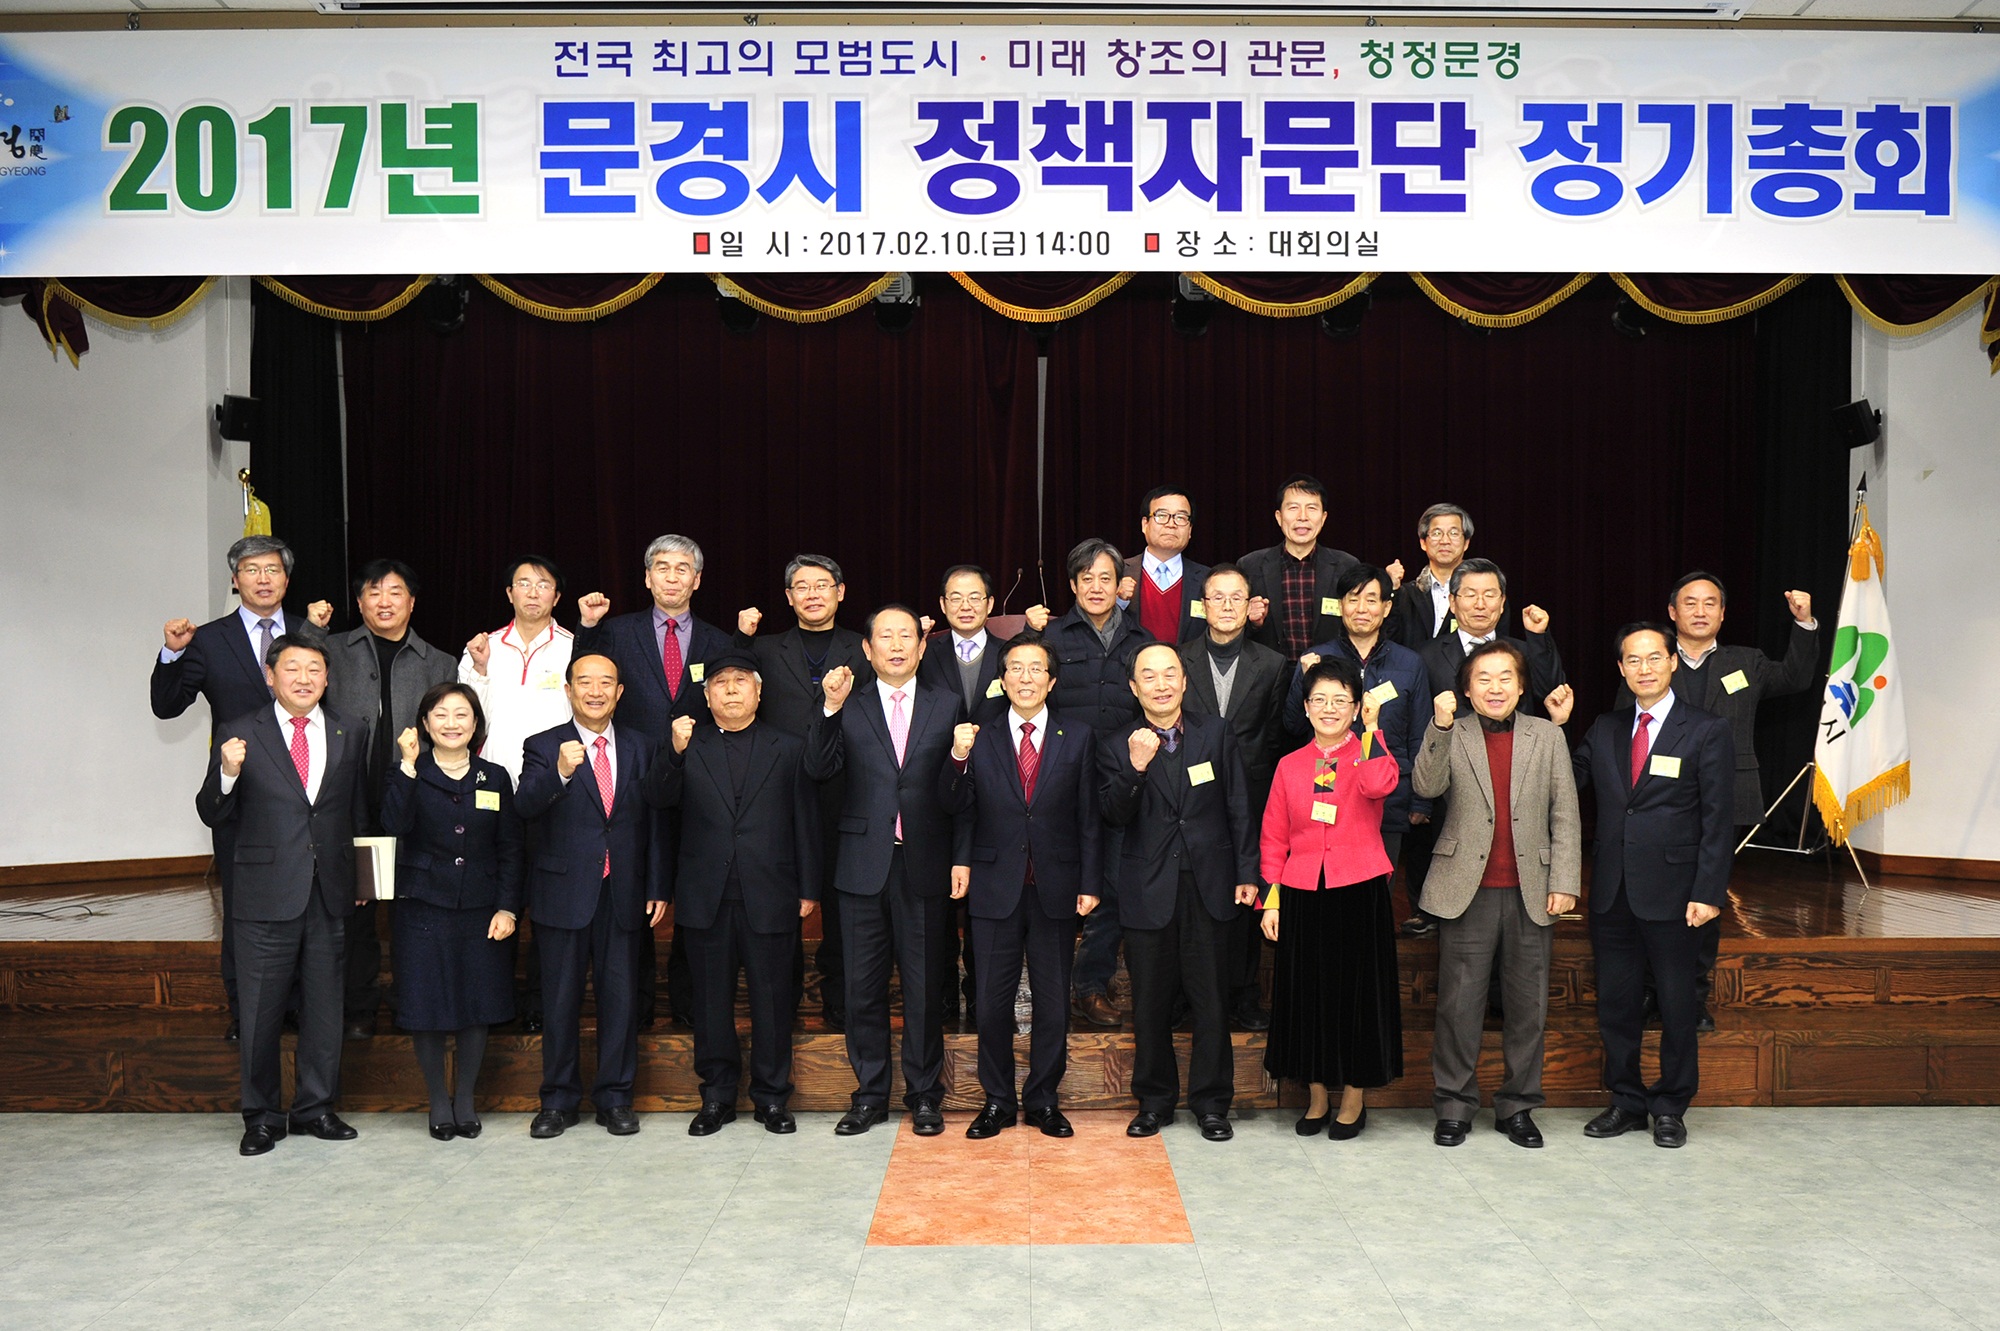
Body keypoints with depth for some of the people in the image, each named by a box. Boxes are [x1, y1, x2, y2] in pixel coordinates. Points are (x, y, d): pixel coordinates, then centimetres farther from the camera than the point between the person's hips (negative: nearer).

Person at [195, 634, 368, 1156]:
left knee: (324, 1006, 11)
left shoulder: (349, 736, 9)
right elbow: (213, 815, -2)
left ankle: (316, 1108, 25)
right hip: (267, 893, -2)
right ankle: (262, 1117, 20)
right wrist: (228, 774, -21)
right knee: (260, 1010, 6)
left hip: (330, 893, 3)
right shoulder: (239, 734, 0)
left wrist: (361, 877, 7)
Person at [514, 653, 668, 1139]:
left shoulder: (639, 748, 9)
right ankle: (559, 1099, 20)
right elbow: (525, 805, -18)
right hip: (564, 893, -2)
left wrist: (657, 888, 6)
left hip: (623, 894, 2)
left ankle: (615, 1098, 19)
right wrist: (561, 772, -37)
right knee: (560, 1000, 7)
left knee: (621, 996, 6)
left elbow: (652, 821, 10)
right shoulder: (544, 747, -1)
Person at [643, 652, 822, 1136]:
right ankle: (717, 1095, 20)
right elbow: (660, 800, -3)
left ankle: (772, 1096, 17)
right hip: (707, 896, 1)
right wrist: (675, 754, -19)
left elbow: (806, 822, 7)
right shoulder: (690, 747, 9)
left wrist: (808, 889, 3)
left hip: (769, 896, -1)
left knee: (772, 998, 4)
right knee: (711, 999, 8)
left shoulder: (789, 749, 9)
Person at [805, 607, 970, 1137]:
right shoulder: (849, 709, 7)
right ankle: (870, 1094, 20)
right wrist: (831, 710, -18)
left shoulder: (948, 705, 7)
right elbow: (819, 771, -7)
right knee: (864, 985, 7)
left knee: (923, 984, 6)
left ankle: (924, 1096, 19)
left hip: (924, 865, -1)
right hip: (864, 866, 1)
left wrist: (962, 858, -2)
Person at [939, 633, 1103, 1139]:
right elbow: (956, 806, -5)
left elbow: (1089, 817, 4)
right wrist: (958, 757, -22)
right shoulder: (980, 737, 3)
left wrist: (1090, 883, -1)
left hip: (1056, 889, 0)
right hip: (996, 888, 0)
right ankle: (997, 1101, 20)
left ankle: (1043, 1099, 23)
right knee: (992, 1002, 5)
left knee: (1052, 1001, 8)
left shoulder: (1077, 738, 4)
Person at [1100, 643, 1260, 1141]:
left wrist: (1247, 873, 2)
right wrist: (1135, 768, -22)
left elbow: (1239, 808, 6)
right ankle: (1154, 1101, 22)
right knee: (1150, 1003, 7)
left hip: (1208, 886, 0)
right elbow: (1114, 816, -7)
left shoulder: (1216, 735, 6)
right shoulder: (1117, 746, 3)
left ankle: (1211, 1103, 17)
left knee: (1210, 999, 4)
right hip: (1148, 890, 0)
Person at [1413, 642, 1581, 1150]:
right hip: (1467, 892, -1)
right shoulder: (1451, 736, 4)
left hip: (1531, 893, 2)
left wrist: (1564, 882, -1)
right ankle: (1454, 1105, 16)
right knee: (1459, 1004, 4)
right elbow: (1427, 786, -14)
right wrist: (1440, 727, -25)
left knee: (1527, 1004, 9)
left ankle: (1518, 1105, 23)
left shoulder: (1548, 736, 7)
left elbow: (1565, 815, 6)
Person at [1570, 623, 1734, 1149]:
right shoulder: (1604, 730, 10)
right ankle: (1625, 1100, 25)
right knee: (1615, 1002, 11)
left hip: (1670, 892, -4)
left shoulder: (1707, 732, -3)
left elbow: (1718, 820, -6)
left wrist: (1708, 892, -12)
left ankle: (1670, 1107, 21)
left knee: (1676, 1004, 6)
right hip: (1611, 890, 4)